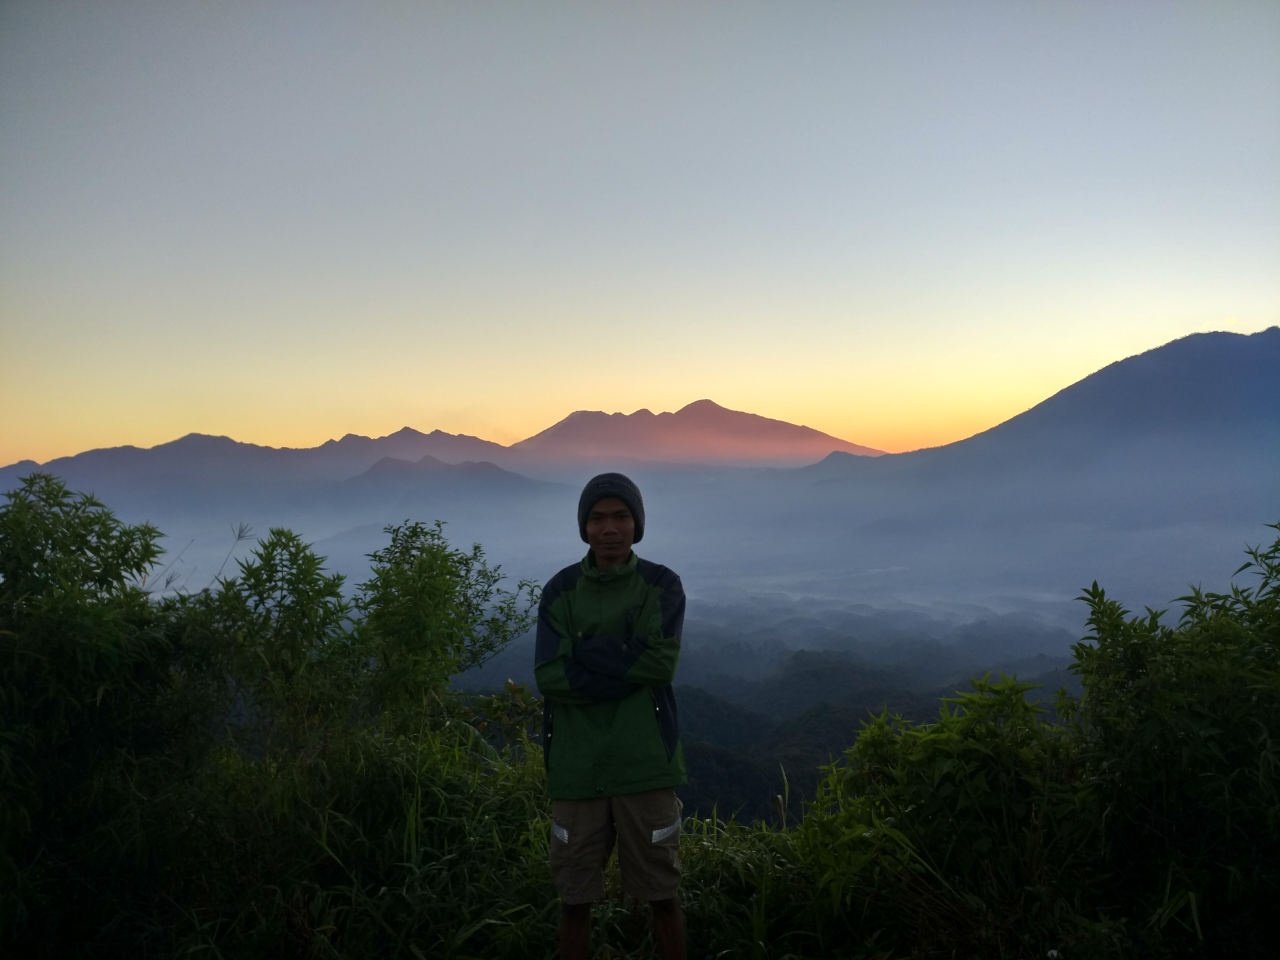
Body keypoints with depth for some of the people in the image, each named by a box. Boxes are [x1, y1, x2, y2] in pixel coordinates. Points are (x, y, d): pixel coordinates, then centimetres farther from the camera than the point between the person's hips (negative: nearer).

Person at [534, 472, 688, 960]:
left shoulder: (662, 585, -1)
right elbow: (550, 677, -9)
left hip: (645, 764, -1)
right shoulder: (560, 590, 2)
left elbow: (659, 663, -15)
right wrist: (628, 667, -14)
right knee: (574, 897, 13)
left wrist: (584, 649, -11)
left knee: (663, 895, 10)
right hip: (576, 768, 1)